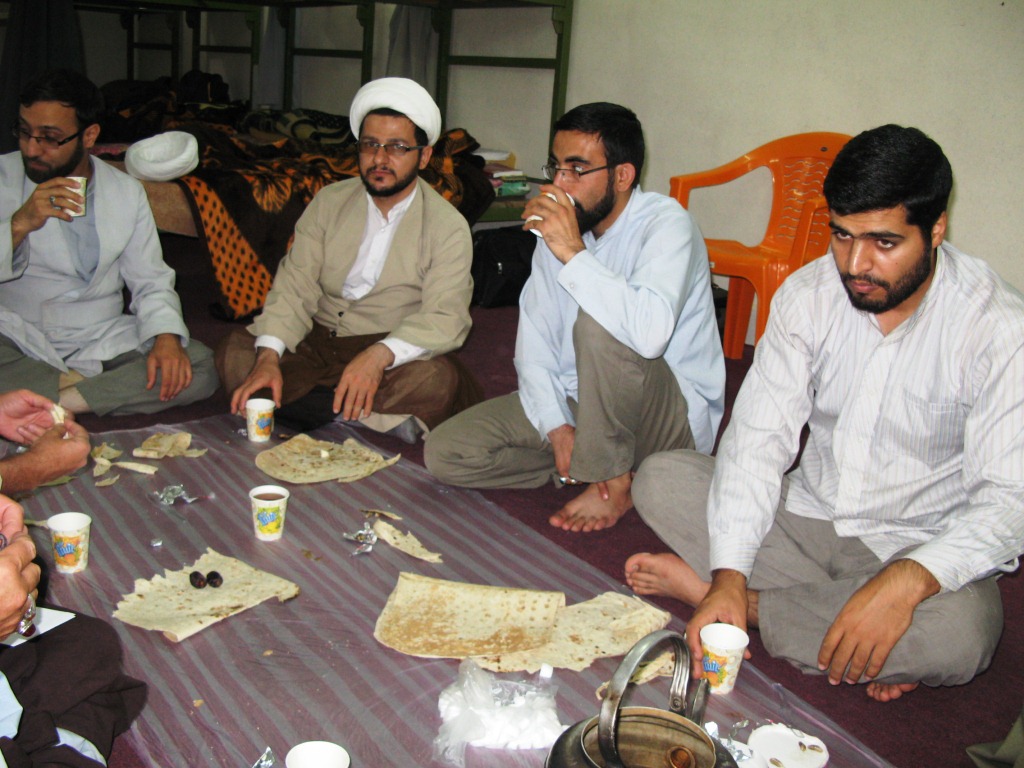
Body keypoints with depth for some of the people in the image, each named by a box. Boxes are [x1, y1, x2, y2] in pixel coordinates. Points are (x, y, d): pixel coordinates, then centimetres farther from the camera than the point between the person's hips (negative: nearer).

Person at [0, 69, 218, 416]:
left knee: (200, 367, -22)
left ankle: (65, 400, -23)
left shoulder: (126, 191, 8)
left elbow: (151, 281, 7)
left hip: (102, 342, 3)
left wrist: (166, 337, -12)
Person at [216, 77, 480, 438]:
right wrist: (269, 358, -21)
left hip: (394, 357, -4)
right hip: (316, 342, 4)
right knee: (235, 351, -19)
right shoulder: (329, 202, 7)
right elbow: (295, 285, -2)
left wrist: (379, 355, -37)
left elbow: (445, 318, -18)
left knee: (436, 378, -34)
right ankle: (383, 420, -23)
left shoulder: (448, 227, -5)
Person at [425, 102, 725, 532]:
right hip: (577, 402, 6)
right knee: (445, 453, -7)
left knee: (597, 323, -36)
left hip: (671, 419, -6)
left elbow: (650, 332, -39)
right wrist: (557, 428, -12)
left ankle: (613, 483, -15)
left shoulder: (666, 225, -19)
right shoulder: (558, 230, 3)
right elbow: (534, 342, 1)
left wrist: (574, 254, -33)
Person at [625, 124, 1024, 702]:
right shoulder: (809, 294, -8)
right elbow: (760, 437, -13)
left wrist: (907, 580, -40)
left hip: (923, 550, -2)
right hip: (808, 515, 3)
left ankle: (724, 596, -20)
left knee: (957, 635, -36)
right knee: (660, 478, -12)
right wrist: (730, 574, -26)